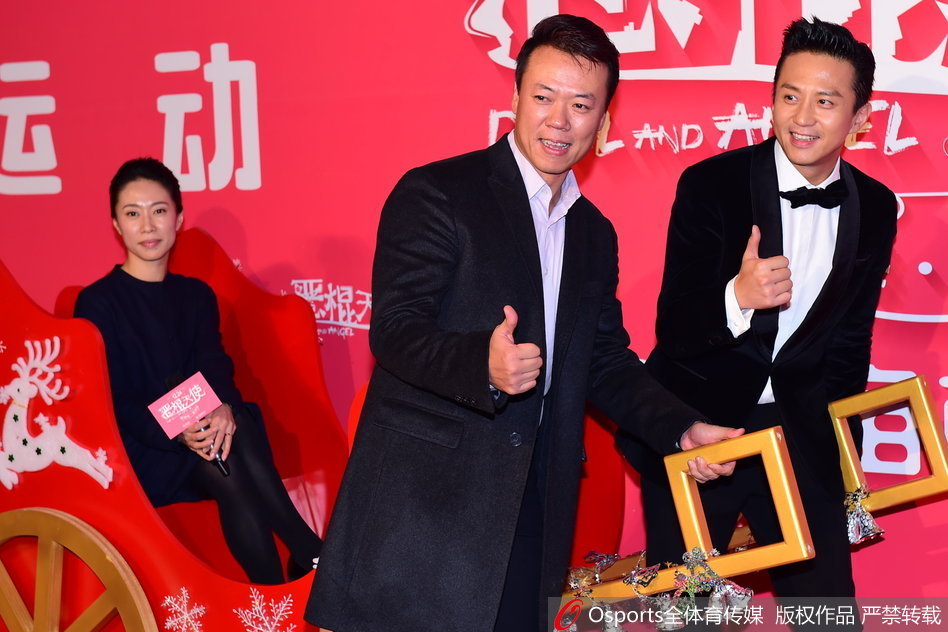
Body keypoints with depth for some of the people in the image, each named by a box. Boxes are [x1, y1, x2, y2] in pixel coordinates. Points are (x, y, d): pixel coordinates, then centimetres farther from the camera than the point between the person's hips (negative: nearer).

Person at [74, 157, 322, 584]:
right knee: (224, 469, -32)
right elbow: (112, 401, -10)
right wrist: (176, 434, -28)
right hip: (140, 454, -3)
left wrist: (223, 409, -26)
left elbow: (217, 368, -1)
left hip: (199, 435, 4)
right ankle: (312, 557, -28)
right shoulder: (97, 302, -2)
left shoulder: (197, 295, 13)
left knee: (241, 426, -30)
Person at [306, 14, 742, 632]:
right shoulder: (435, 194, -6)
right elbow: (394, 330, -14)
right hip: (423, 504, -6)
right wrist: (484, 364, -32)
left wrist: (681, 430, 3)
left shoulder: (595, 233, 17)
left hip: (531, 509, 6)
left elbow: (607, 361, 19)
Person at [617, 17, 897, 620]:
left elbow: (849, 338, 12)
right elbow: (673, 329, -17)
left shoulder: (875, 208, 1)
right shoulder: (711, 184, -13)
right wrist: (737, 297, -37)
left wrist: (838, 452, 14)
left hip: (800, 432, 4)